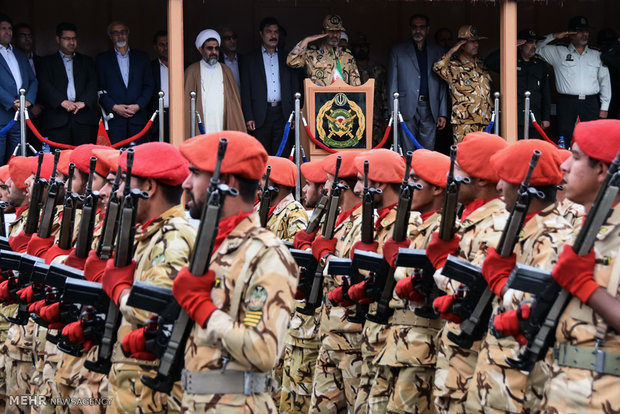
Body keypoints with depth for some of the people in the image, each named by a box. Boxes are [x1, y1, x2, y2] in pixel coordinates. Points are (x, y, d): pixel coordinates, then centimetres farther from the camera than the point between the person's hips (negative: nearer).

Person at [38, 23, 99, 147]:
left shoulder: (86, 61, 22)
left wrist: (83, 102, -10)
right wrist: (62, 101, -15)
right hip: (57, 119, -2)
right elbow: (45, 86, 1)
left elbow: (93, 85, 9)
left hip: (85, 118, 2)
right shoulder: (48, 62, 16)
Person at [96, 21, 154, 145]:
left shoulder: (142, 57, 14)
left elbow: (149, 86, 10)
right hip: (114, 119, -1)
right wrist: (114, 107, -10)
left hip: (138, 117, 1)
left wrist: (138, 106, -5)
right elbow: (100, 88, 4)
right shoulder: (102, 59, 10)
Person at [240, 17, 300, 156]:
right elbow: (245, 91, 3)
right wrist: (248, 118, -6)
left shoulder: (287, 58, 14)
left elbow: (295, 89, 13)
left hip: (283, 114, 2)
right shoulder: (250, 59, 8)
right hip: (261, 116, -1)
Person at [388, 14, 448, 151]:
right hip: (407, 109, -2)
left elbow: (442, 85, 13)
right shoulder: (398, 51, 9)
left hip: (430, 110, 2)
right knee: (407, 153, -4)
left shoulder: (437, 52, 14)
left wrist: (443, 114, 6)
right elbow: (392, 84, 5)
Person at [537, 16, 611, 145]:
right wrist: (554, 36, -2)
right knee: (564, 139, -6)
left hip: (591, 103, 2)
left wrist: (604, 107, 8)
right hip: (567, 102, -2)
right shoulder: (558, 52, 9)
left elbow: (605, 82, 16)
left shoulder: (597, 56, 16)